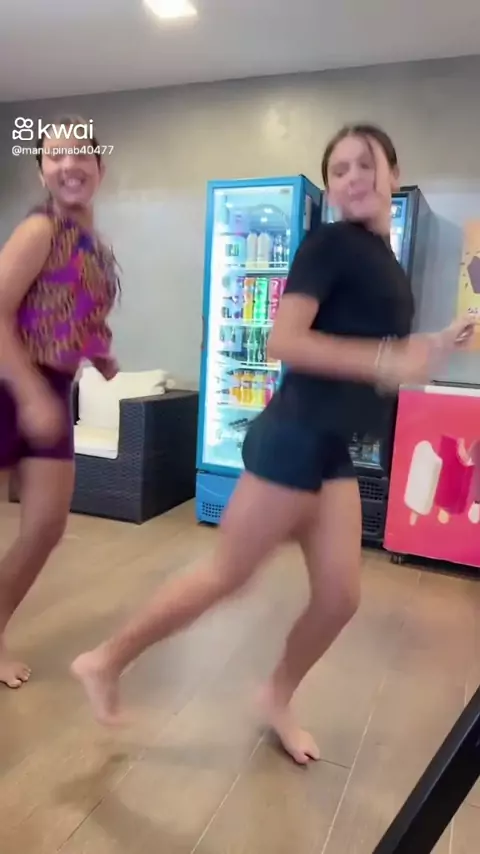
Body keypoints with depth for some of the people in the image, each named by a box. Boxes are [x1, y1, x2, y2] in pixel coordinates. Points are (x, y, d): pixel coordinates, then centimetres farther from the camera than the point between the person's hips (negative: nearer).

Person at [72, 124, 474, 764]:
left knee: (340, 596, 9)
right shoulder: (331, 244, -9)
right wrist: (390, 362, -24)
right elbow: (284, 341, -21)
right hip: (295, 435, -8)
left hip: (332, 447, 8)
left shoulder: (386, 261, 17)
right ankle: (107, 661, 18)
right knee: (227, 575, 0)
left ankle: (277, 699, 32)